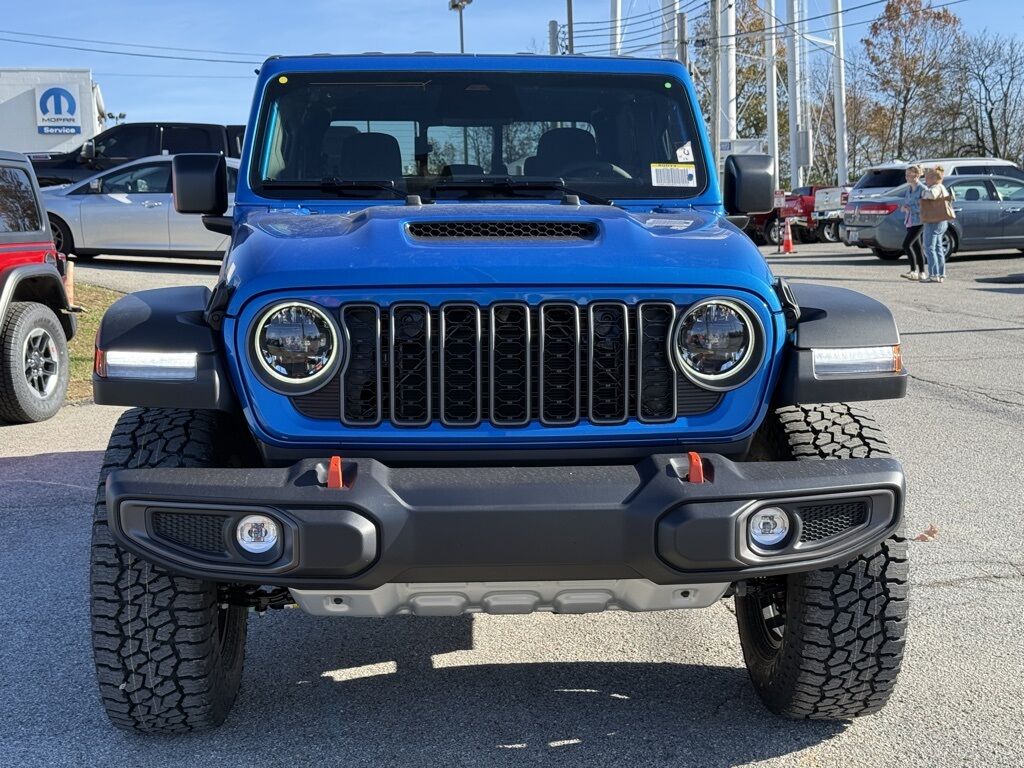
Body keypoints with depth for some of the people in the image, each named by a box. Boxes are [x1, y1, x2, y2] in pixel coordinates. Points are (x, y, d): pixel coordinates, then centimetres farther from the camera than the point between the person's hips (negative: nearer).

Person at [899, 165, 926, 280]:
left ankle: (913, 271, -11)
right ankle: (921, 273, 14)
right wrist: (903, 207, -4)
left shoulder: (922, 189, -13)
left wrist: (910, 208, -17)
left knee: (906, 245, -16)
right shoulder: (909, 188, 10)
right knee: (916, 247, 9)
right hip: (910, 221, 8)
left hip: (918, 221, -8)